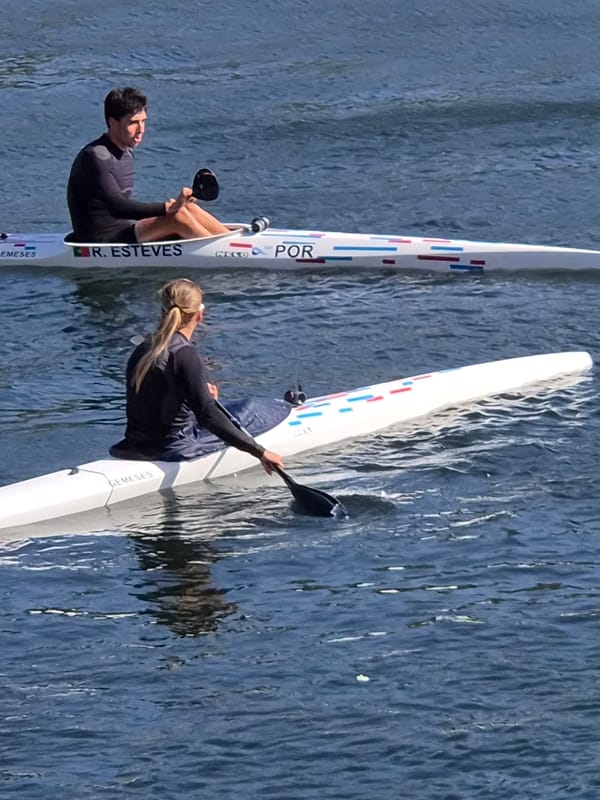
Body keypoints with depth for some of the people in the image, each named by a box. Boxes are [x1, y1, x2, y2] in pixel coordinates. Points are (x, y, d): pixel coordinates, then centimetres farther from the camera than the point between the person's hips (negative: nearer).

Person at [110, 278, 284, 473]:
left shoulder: (141, 350, 5)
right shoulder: (185, 355, -20)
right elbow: (208, 416, -26)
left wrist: (200, 395, 23)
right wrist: (259, 452, -26)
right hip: (176, 453, -8)